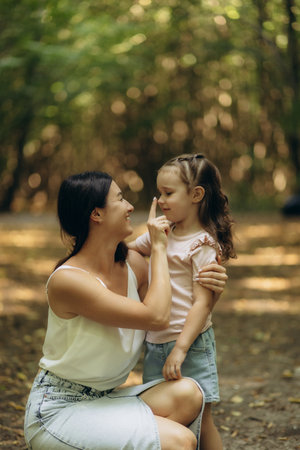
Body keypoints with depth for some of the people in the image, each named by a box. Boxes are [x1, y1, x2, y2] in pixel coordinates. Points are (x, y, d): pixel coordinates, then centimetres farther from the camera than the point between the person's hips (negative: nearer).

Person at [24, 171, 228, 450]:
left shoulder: (133, 263, 2)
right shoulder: (68, 280, -21)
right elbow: (156, 318, -25)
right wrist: (158, 247, -14)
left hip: (104, 400, 7)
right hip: (58, 410, -7)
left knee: (186, 393, -20)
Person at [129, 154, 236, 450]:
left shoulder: (203, 245, -13)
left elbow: (203, 303, -18)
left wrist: (180, 349, -24)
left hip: (190, 344, -7)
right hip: (155, 343, 7)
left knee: (199, 420, 2)